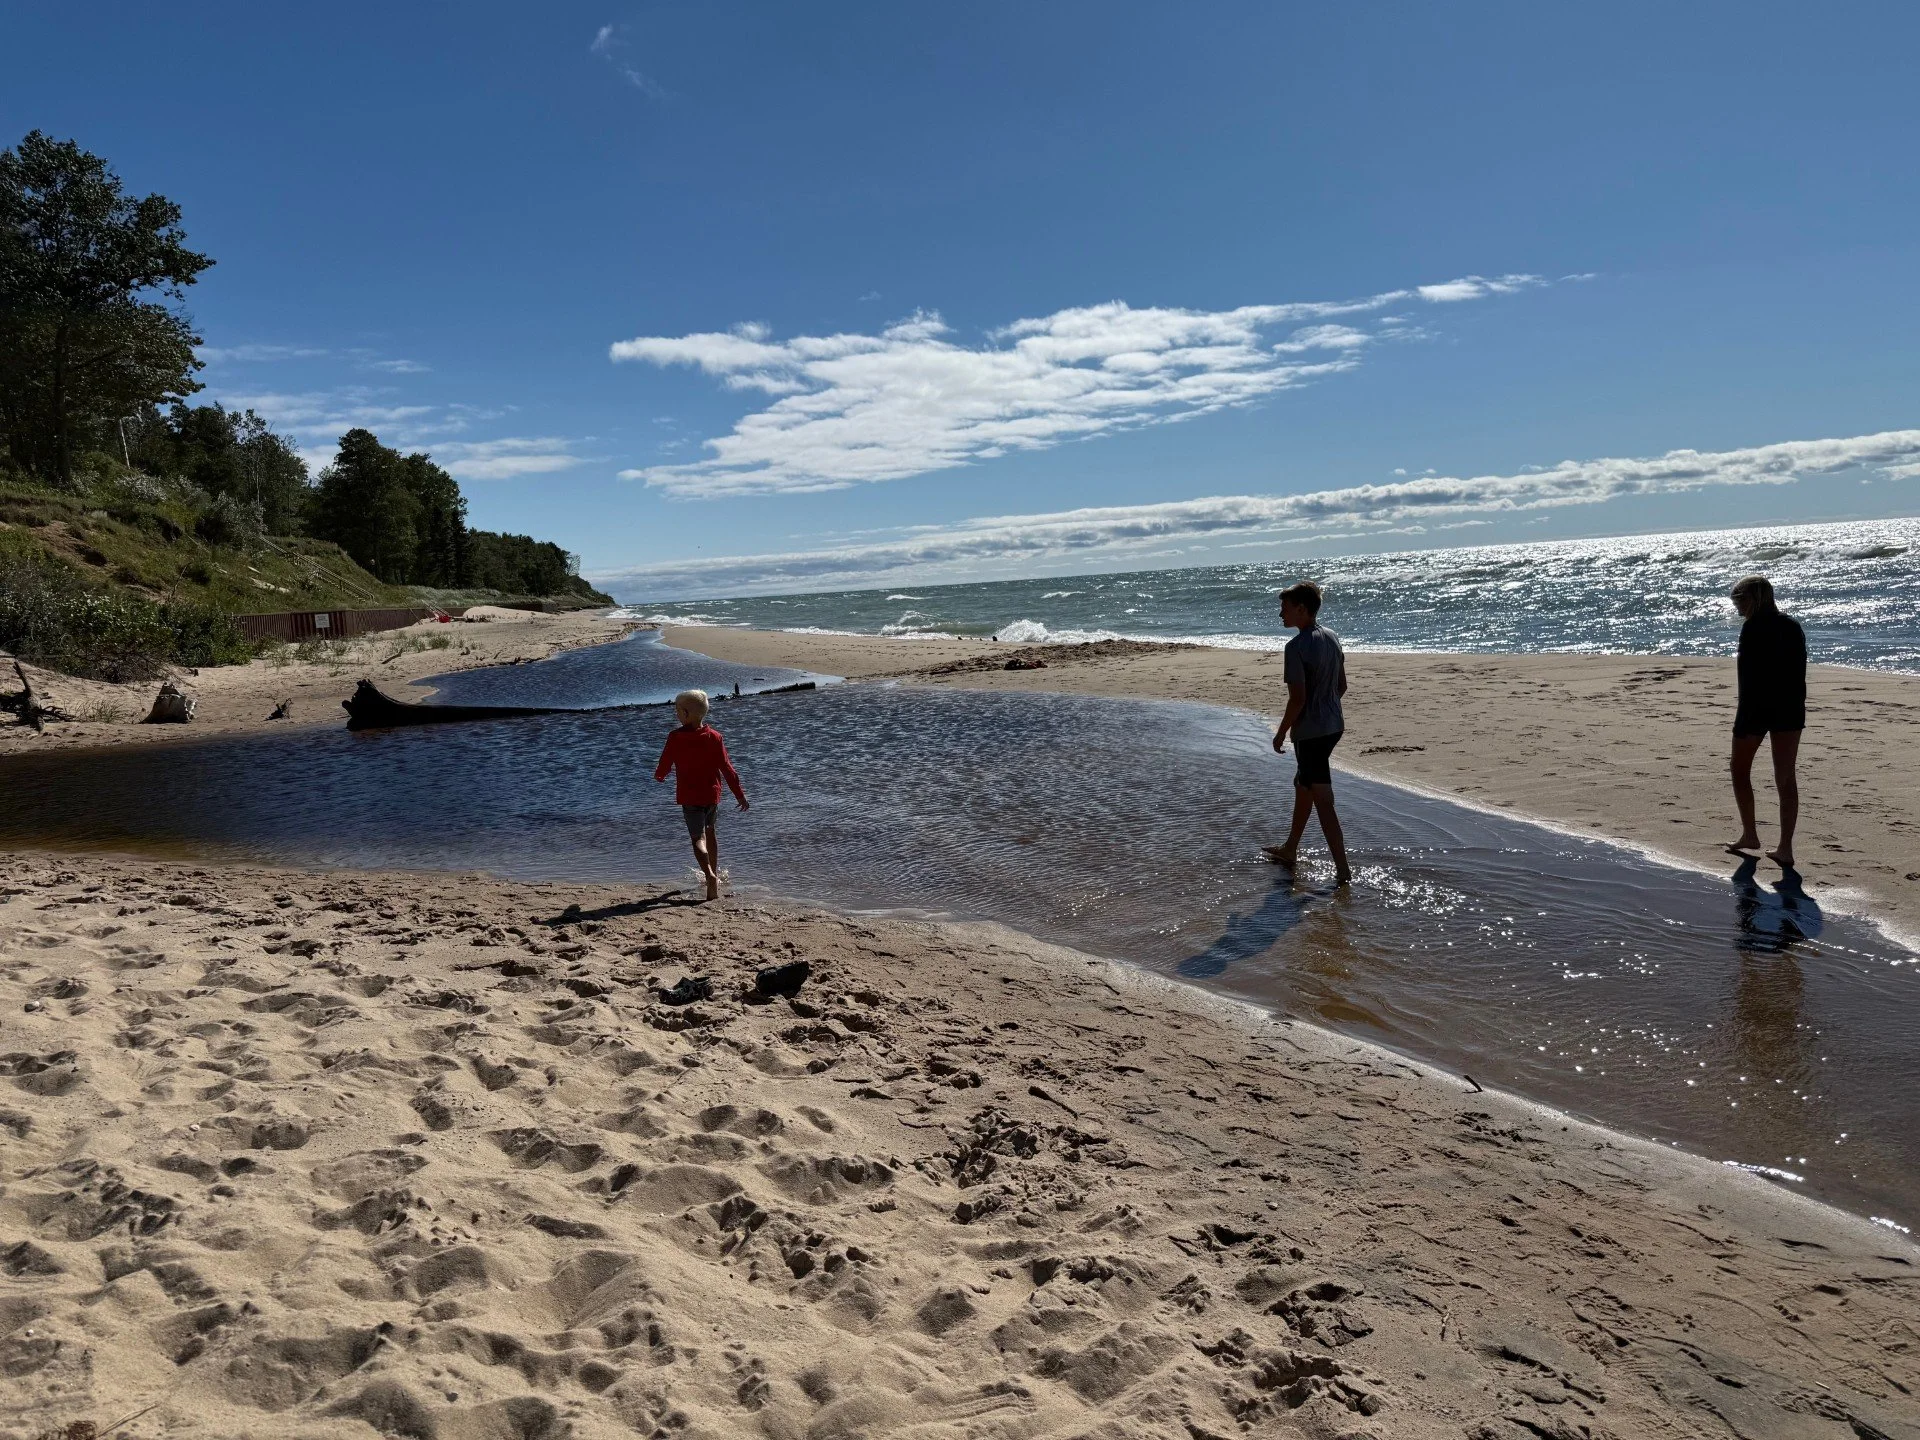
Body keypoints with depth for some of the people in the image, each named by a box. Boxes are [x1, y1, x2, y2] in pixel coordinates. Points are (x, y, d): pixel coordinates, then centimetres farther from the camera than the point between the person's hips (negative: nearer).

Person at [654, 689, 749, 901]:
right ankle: (715, 873, 35)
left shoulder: (675, 738, -10)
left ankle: (710, 876, -30)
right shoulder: (714, 737, -3)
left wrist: (658, 775, 22)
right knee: (710, 832, 24)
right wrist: (739, 794, 1)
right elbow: (726, 767, -4)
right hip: (712, 794, 3)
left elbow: (664, 764, -2)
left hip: (689, 797, -3)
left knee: (698, 839, -6)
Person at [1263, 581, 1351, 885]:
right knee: (1302, 783, 24)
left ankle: (1343, 870, -1)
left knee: (1323, 802, -3)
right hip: (1334, 725, 9)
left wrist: (1281, 733, -9)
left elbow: (1297, 699, -21)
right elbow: (1342, 686, 13)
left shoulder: (1296, 647, -20)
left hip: (1310, 731, -9)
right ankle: (1290, 849, 38)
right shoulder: (1332, 637, 6)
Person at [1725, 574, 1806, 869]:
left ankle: (1749, 835, 18)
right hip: (1790, 709, 6)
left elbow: (1748, 676, -15)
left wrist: (1744, 716, -13)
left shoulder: (1753, 628, -12)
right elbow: (1800, 674, 11)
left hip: (1758, 707, -6)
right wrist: (1796, 708, 18)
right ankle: (1785, 848, 4)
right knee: (1786, 778, 5)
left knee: (1740, 771, 15)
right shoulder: (1793, 626, 8)